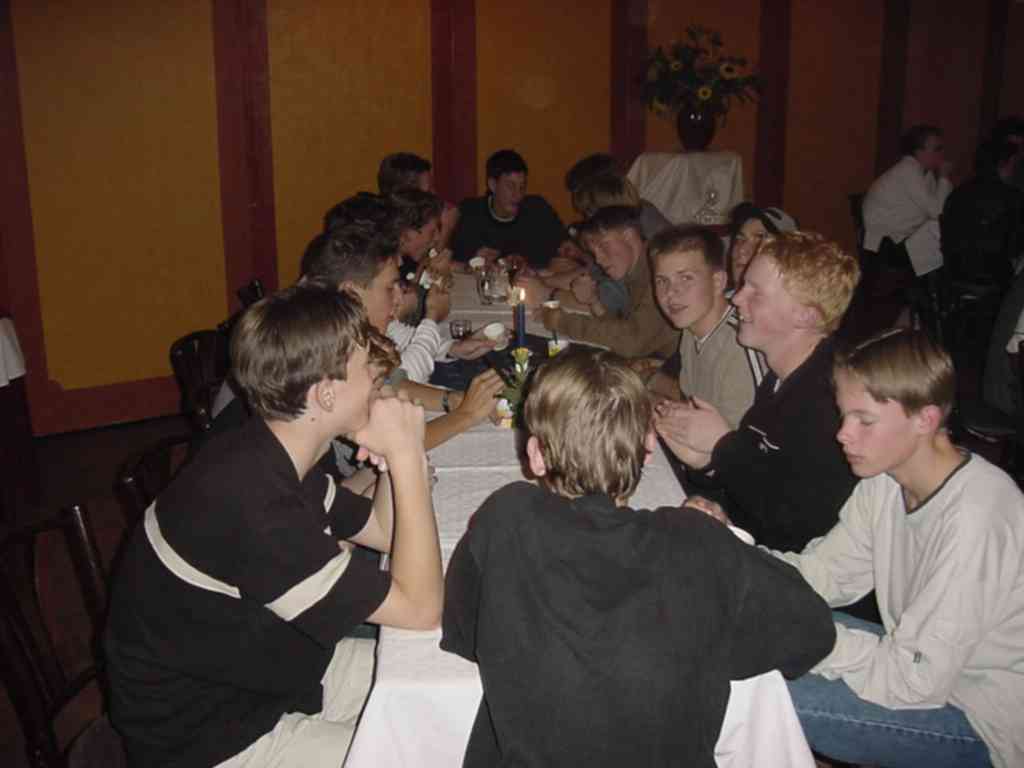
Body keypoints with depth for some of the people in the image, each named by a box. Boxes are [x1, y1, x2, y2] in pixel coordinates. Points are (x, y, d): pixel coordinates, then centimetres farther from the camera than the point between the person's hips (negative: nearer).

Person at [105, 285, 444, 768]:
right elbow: (420, 609, -28)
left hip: (260, 672, 9)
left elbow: (382, 530, 9)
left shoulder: (274, 458, -3)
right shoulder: (251, 507, -34)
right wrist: (408, 457, -24)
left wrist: (397, 455, -10)